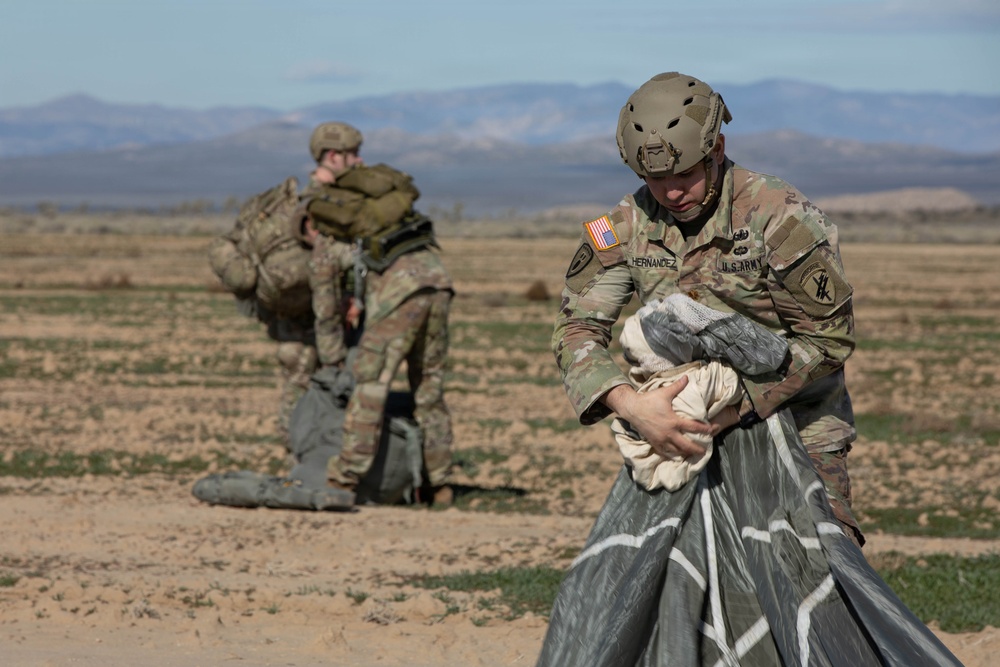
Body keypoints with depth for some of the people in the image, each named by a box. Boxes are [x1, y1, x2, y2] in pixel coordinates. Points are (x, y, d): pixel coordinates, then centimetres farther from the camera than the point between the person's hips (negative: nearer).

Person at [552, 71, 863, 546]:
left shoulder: (781, 216, -17)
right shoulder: (625, 227, -4)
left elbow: (828, 335, -16)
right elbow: (577, 329, -9)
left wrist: (740, 404, -26)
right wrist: (629, 404, -29)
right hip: (687, 435, 4)